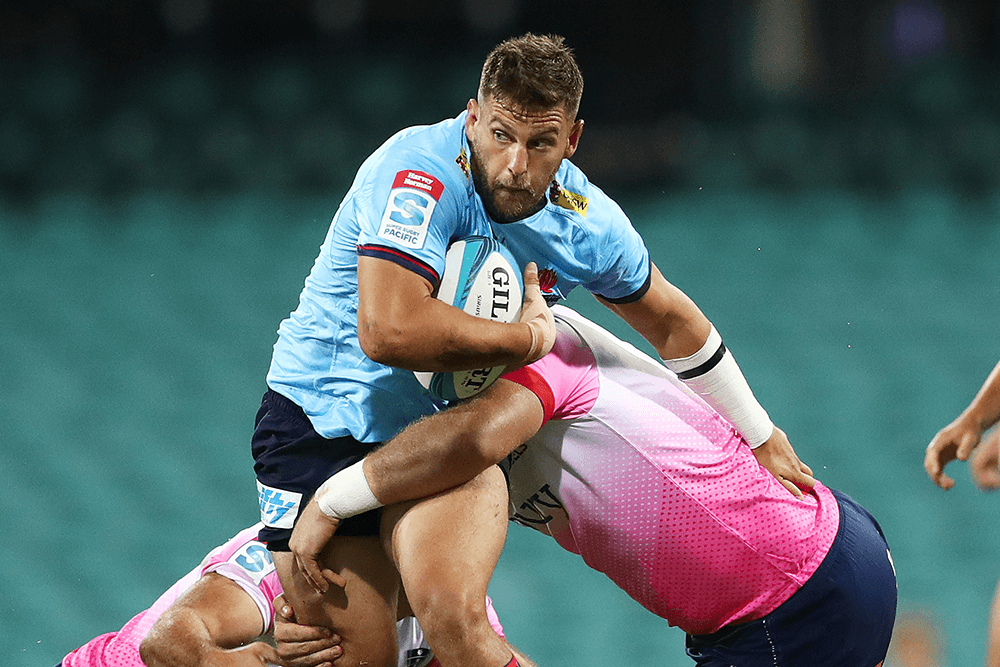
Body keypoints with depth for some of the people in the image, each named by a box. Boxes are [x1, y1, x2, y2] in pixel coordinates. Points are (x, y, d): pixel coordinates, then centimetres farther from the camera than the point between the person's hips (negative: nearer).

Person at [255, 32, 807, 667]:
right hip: (323, 418, -4)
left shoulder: (588, 220, -4)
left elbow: (672, 320, 16)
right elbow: (389, 330, -37)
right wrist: (527, 339, -23)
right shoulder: (423, 173, -25)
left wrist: (762, 438, 24)